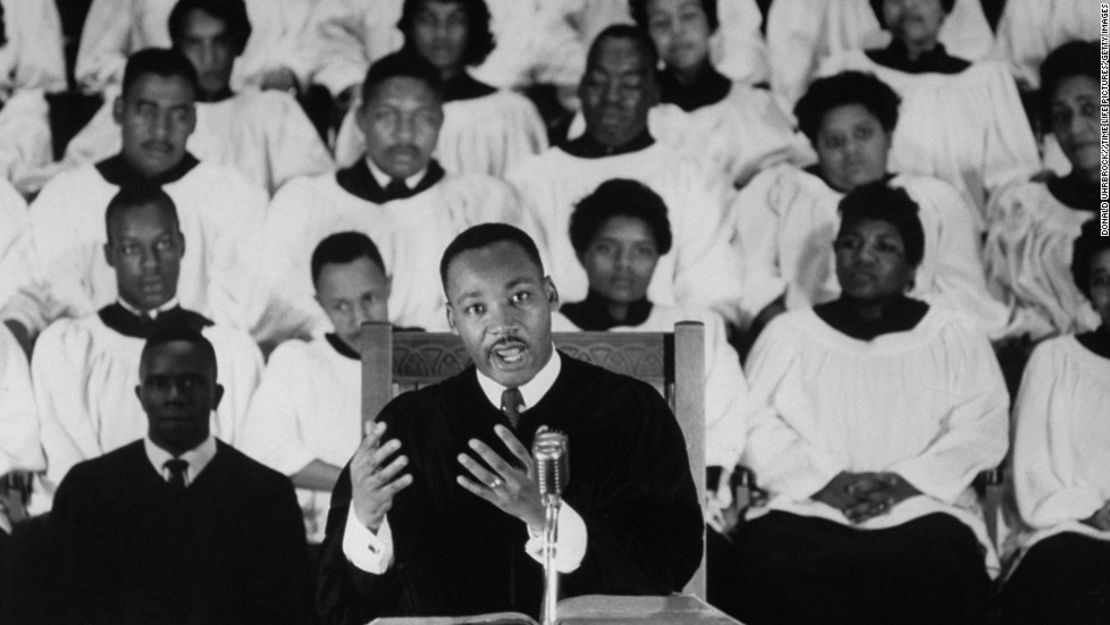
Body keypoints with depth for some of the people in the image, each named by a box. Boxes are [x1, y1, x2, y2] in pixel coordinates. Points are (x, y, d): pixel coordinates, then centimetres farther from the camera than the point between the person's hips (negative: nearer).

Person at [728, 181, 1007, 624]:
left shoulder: (956, 339, 18)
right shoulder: (787, 334, 19)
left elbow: (980, 431, 3)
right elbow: (756, 426, 6)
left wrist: (902, 483, -12)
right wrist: (827, 482, -11)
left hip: (922, 512, 0)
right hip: (806, 512, 0)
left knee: (934, 581, -33)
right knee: (777, 570, -33)